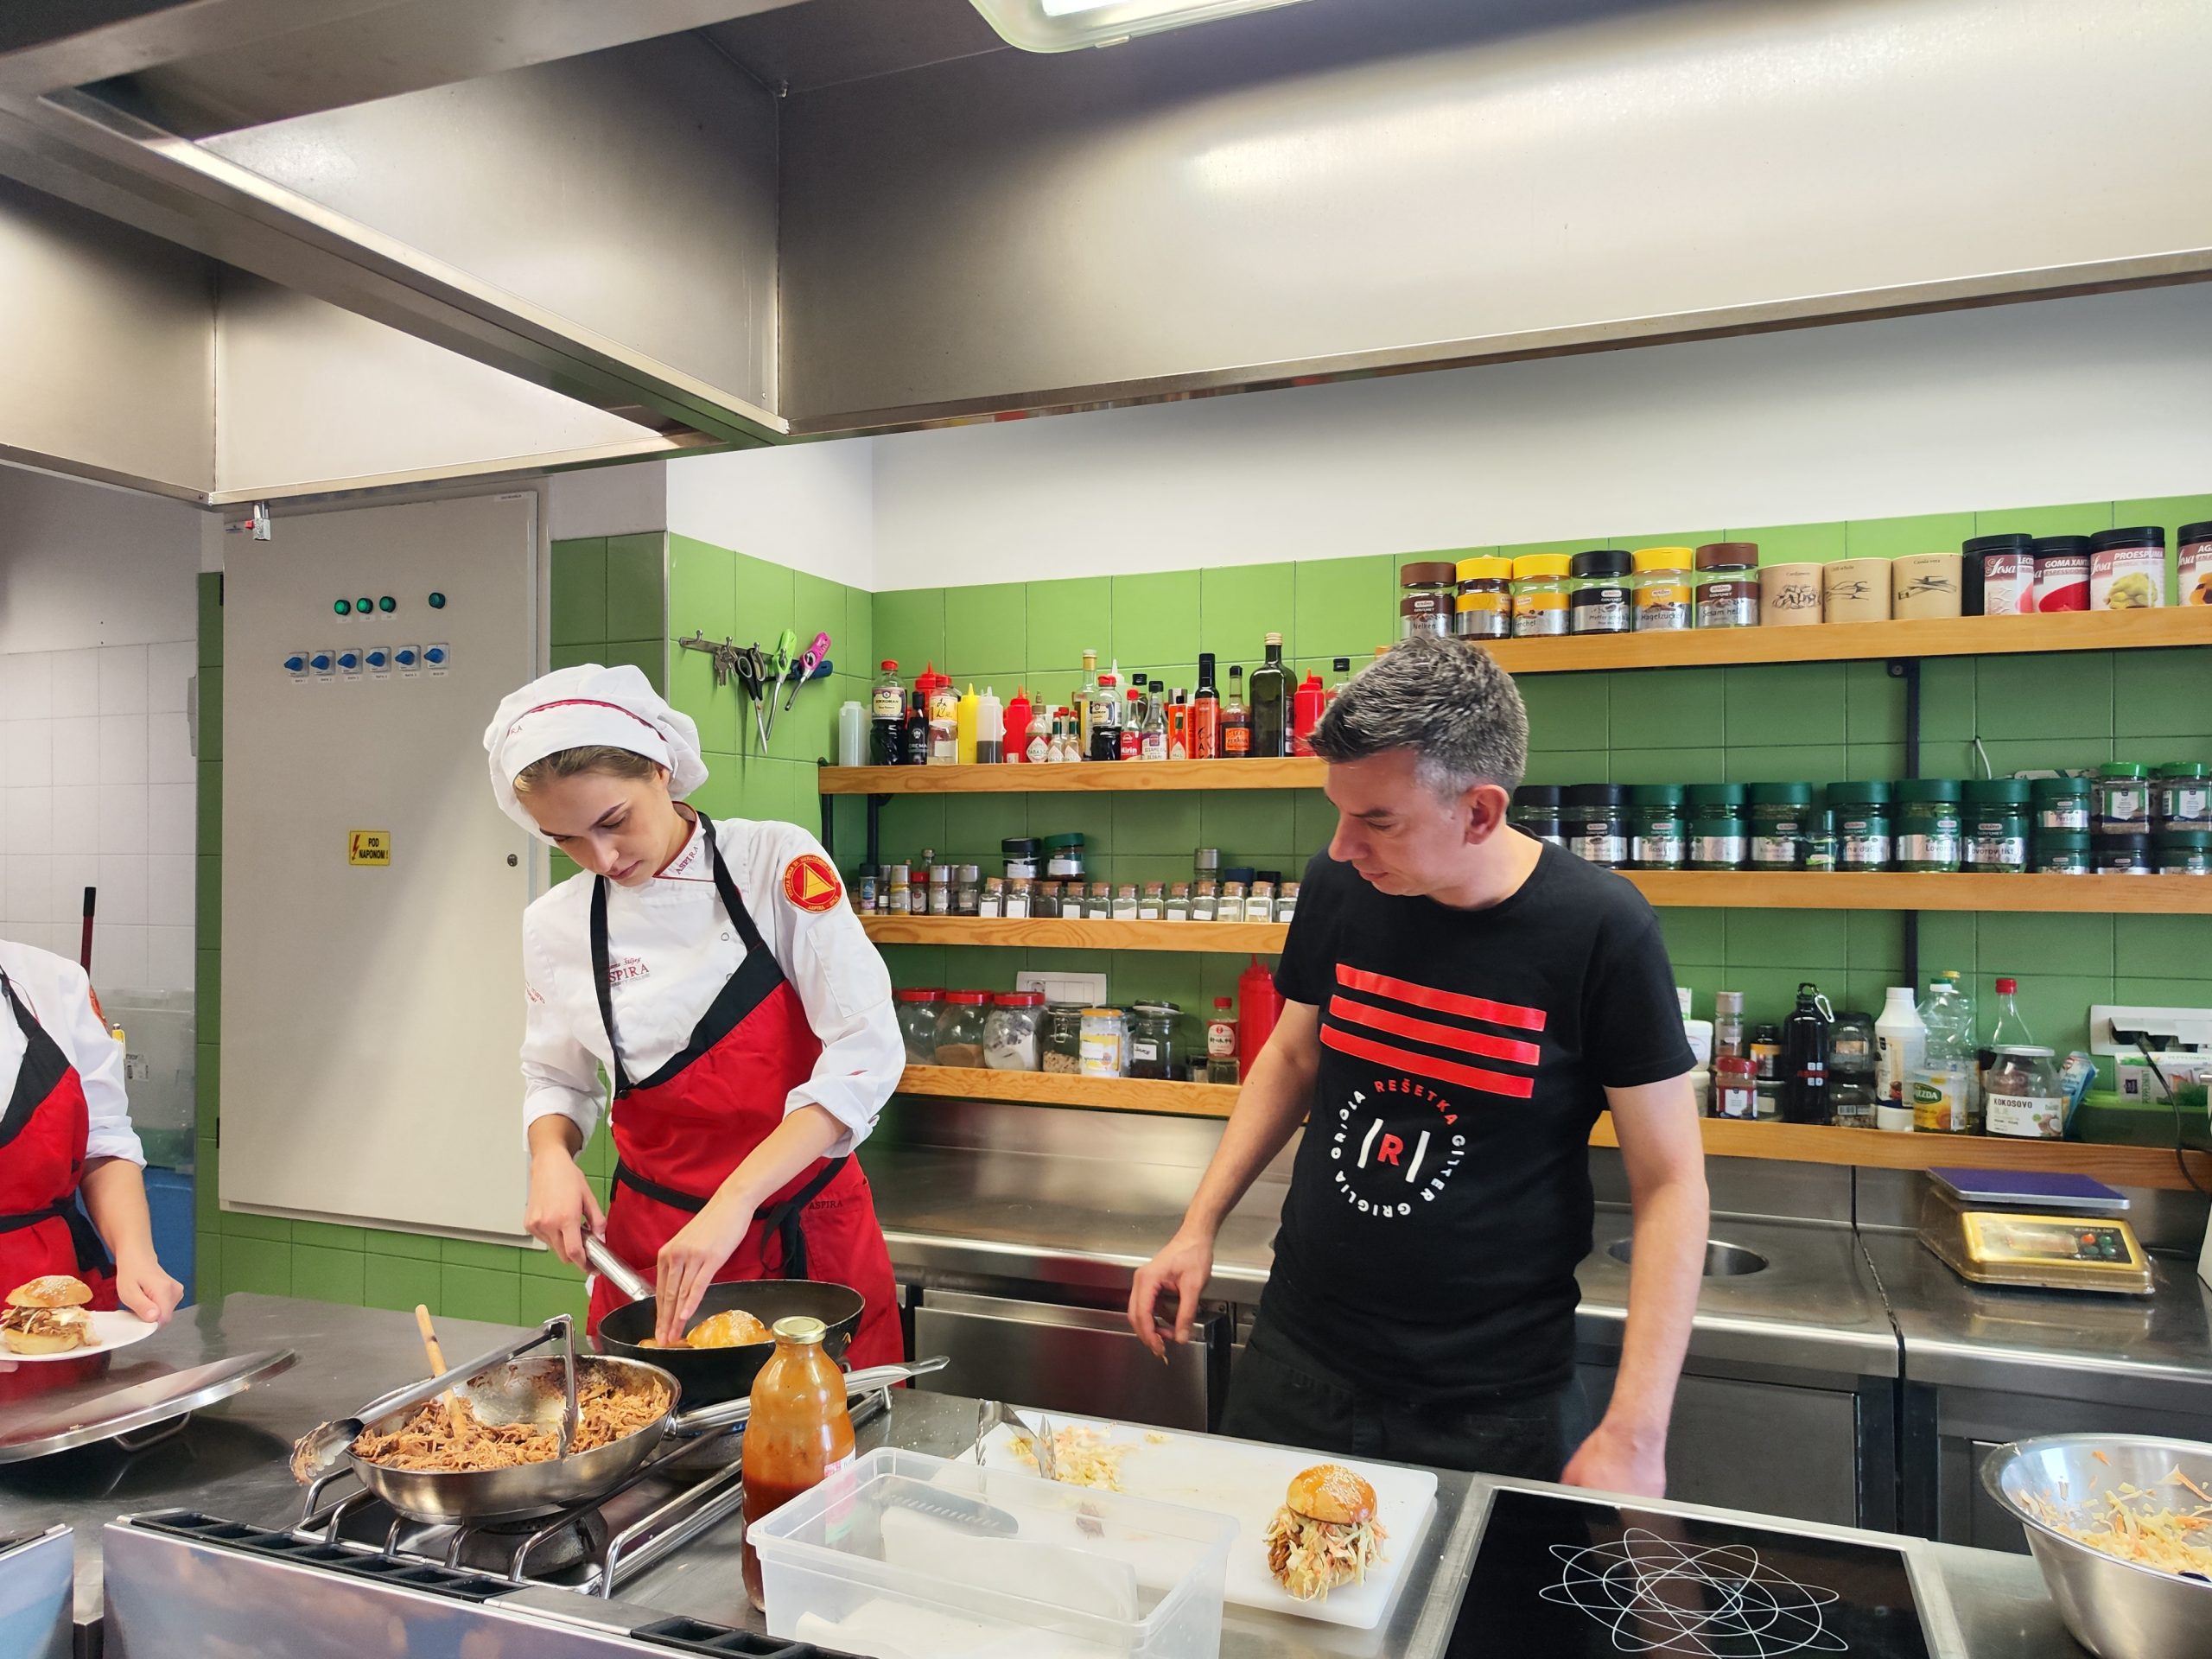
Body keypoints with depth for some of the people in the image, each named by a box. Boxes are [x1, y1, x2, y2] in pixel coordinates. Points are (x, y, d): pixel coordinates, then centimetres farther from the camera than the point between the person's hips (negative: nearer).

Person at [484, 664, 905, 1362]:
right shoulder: (556, 925, -1)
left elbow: (867, 1051, -19)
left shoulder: (776, 863, -12)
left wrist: (734, 1203, -26)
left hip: (811, 1230, -2)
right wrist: (551, 1155, -8)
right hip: (650, 1242, 3)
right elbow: (557, 1081, 14)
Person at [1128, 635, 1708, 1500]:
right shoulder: (1339, 885, -7)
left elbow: (1668, 1183, -12)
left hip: (1494, 1400, -3)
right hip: (1298, 1359, 4)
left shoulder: (1600, 929, -17)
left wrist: (1635, 1433, -17)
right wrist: (1198, 1226, 5)